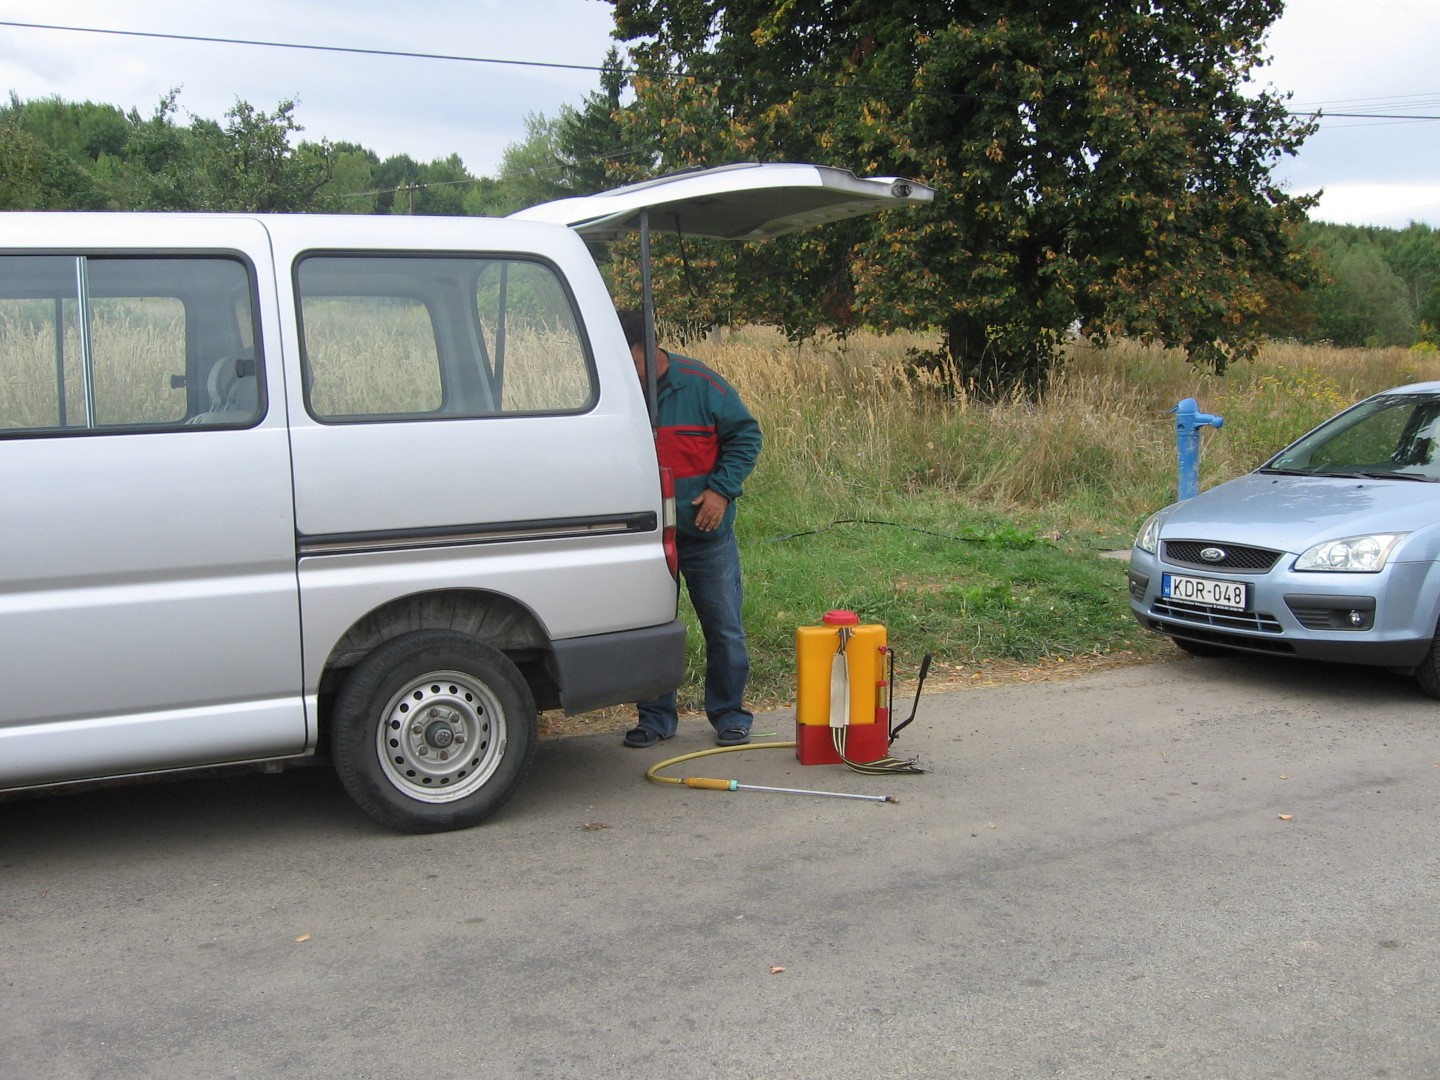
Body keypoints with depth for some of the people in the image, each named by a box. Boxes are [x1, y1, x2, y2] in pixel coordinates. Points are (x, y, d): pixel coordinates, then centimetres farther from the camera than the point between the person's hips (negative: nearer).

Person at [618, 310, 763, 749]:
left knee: (723, 626, 5)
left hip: (705, 531, -2)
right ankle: (655, 717, 20)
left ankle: (729, 714, 19)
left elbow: (746, 434, 0)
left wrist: (721, 489, -11)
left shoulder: (700, 384, -8)